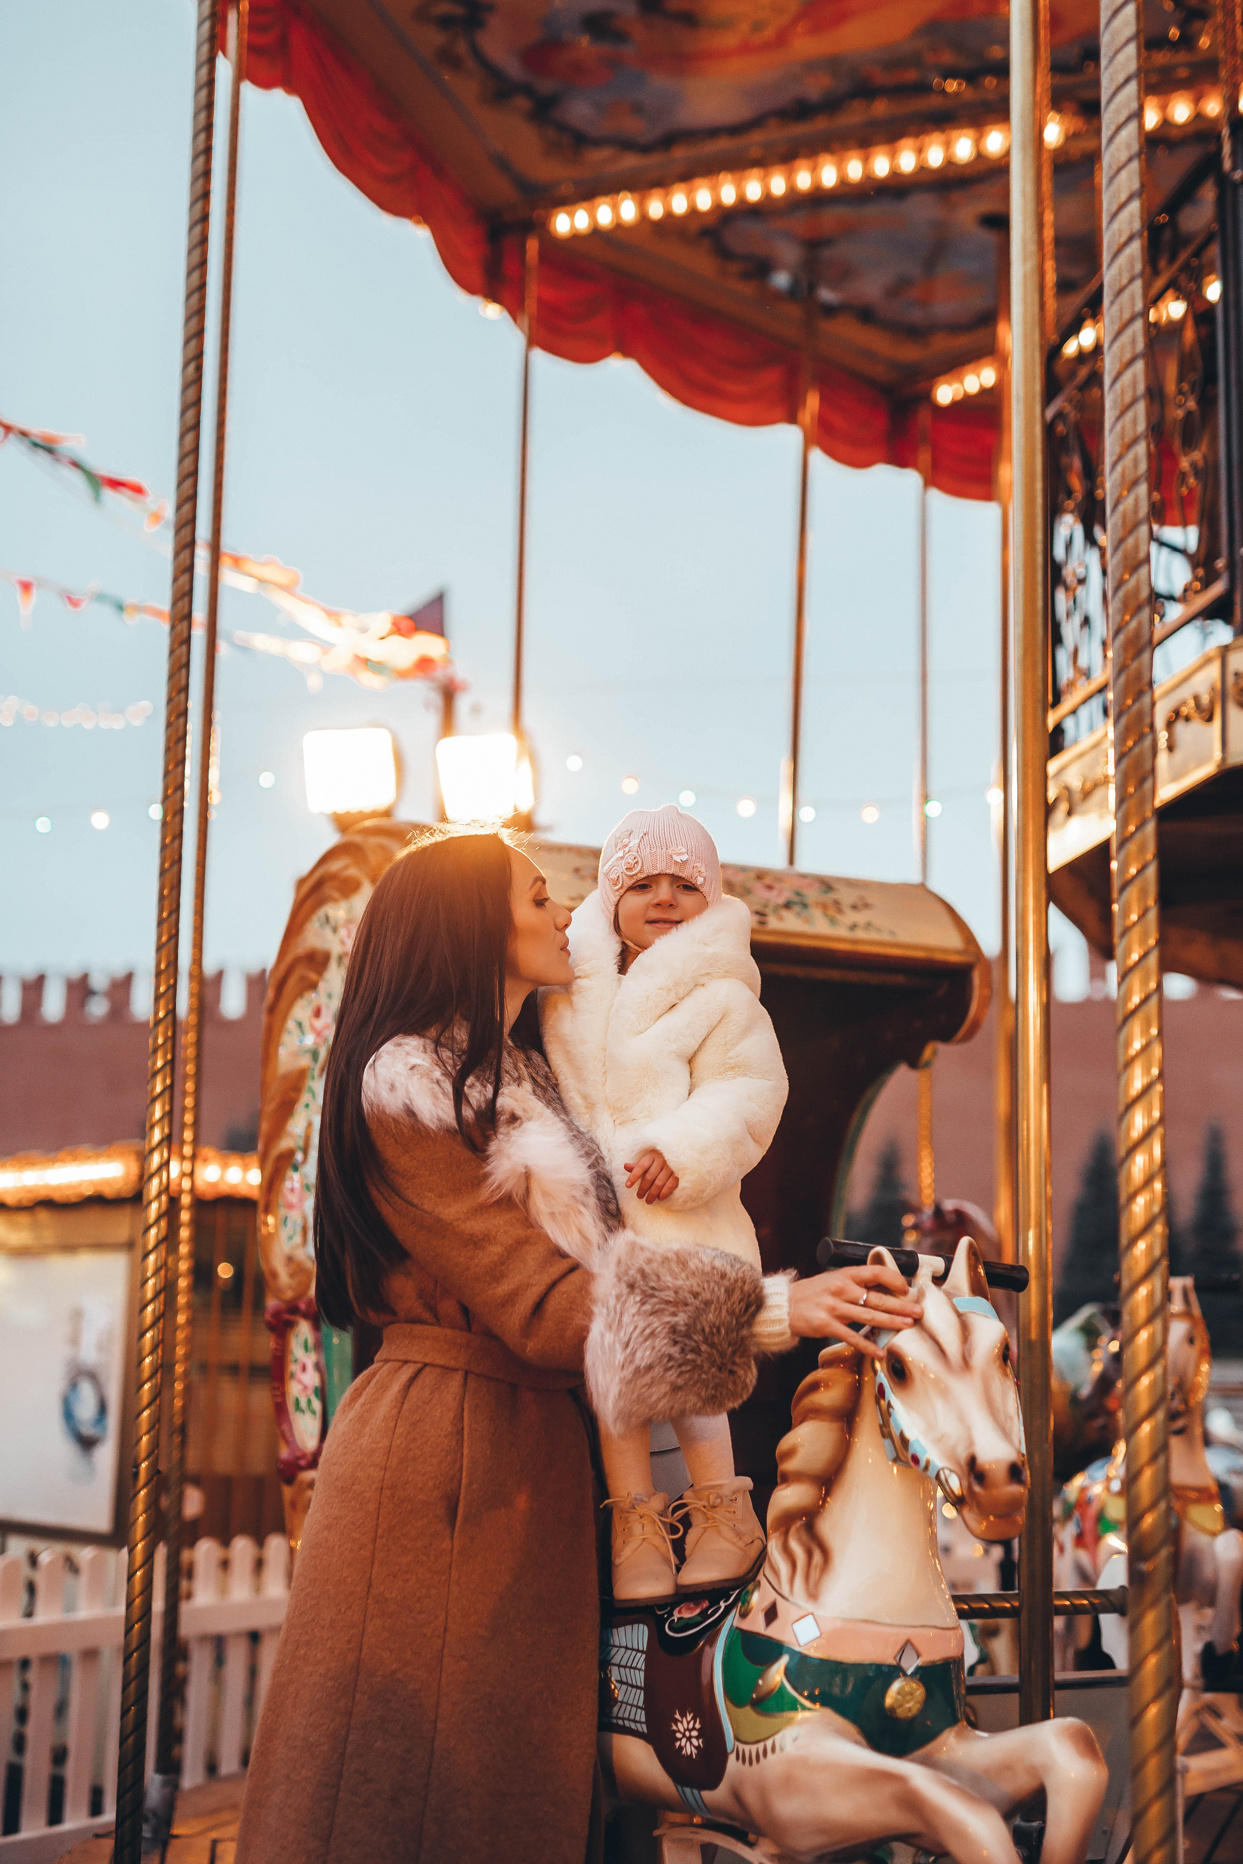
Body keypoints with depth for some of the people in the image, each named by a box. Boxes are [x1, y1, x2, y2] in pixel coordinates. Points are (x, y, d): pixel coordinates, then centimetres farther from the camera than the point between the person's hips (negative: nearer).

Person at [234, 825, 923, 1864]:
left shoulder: (525, 1078, 18)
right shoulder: (407, 1089, -12)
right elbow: (534, 1306, -18)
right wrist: (769, 1309, -23)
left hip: (538, 1451, 8)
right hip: (441, 1452, -8)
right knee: (411, 1775, -2)